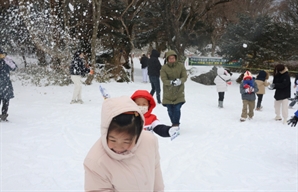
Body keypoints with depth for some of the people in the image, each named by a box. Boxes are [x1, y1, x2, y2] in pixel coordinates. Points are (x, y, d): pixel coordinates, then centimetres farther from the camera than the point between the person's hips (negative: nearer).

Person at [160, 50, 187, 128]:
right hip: (168, 93, 1)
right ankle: (174, 123, 29)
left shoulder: (181, 66, -3)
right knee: (170, 110, 8)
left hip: (179, 93, -1)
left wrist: (180, 81, -29)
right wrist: (171, 82, -34)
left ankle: (176, 124, 3)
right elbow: (164, 79, -15)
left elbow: (185, 77, -7)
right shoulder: (164, 68, -7)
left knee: (177, 109, -10)